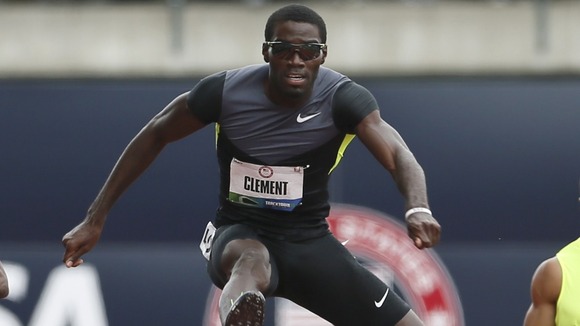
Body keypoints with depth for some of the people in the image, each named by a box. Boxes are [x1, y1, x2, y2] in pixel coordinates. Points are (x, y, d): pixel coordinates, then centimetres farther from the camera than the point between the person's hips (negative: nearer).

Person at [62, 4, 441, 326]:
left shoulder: (343, 99, -18)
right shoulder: (225, 91, -17)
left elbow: (398, 155, -34)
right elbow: (154, 137, -1)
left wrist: (418, 209, -57)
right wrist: (95, 220, -1)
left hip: (310, 241, 3)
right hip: (240, 235, -2)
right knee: (251, 261, -41)